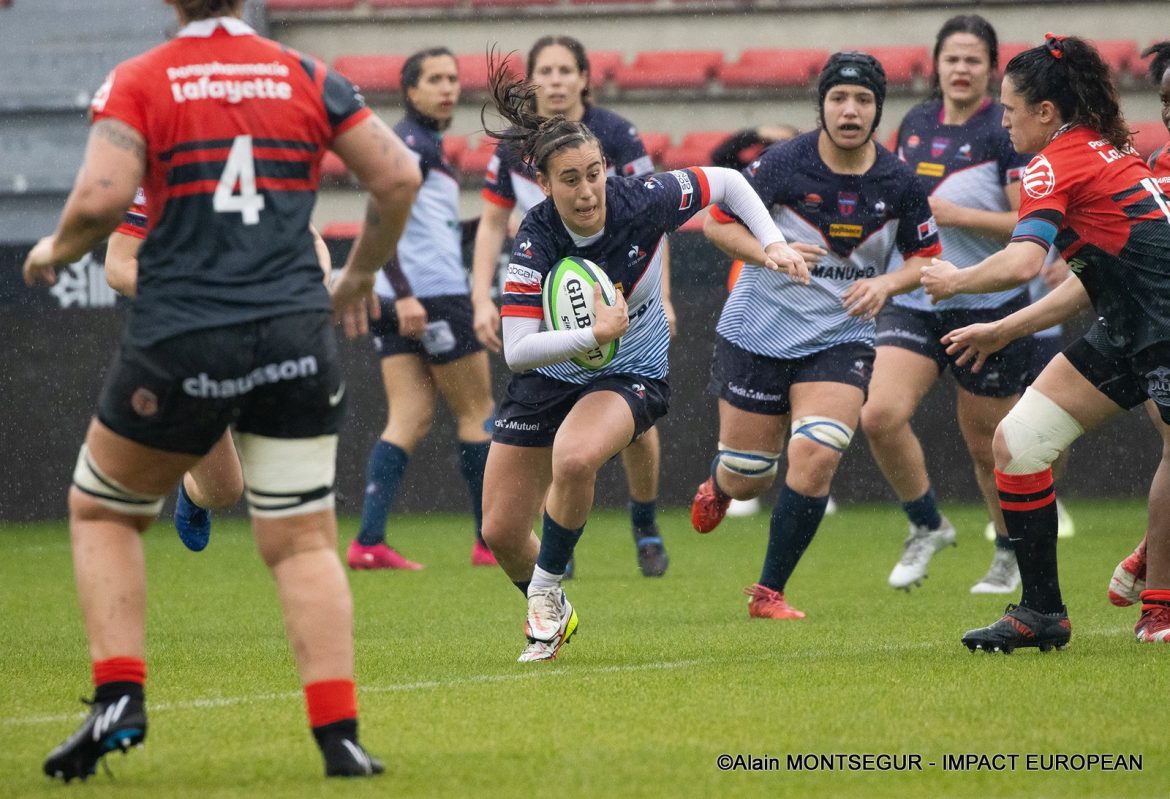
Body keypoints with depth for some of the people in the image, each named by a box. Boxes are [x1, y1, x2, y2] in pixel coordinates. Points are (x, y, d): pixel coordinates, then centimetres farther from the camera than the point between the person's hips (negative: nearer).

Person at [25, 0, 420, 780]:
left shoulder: (138, 82, -2)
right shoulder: (307, 77, 6)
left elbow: (101, 198, -15)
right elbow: (399, 176, 4)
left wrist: (56, 251, 6)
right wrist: (360, 273, 20)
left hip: (180, 345, -2)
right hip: (296, 339, 2)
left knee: (102, 510, 19)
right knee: (304, 541, 7)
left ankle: (119, 700, 5)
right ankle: (339, 734, -6)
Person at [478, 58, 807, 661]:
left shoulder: (643, 202, -22)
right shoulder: (536, 242, -26)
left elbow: (726, 182, -2)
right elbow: (516, 351, -30)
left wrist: (773, 244, -11)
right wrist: (594, 333, -39)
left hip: (631, 374, -1)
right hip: (548, 374, 1)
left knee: (575, 459, -35)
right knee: (501, 533, 4)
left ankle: (548, 587, -9)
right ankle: (551, 614, 38)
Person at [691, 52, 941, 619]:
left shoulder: (898, 182, -6)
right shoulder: (782, 165, -14)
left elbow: (925, 257, 7)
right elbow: (717, 221, -5)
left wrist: (885, 283, -14)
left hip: (841, 338, 1)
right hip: (758, 332, -1)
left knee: (817, 454, -21)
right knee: (747, 480, 7)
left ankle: (769, 592, -4)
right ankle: (718, 488, 49)